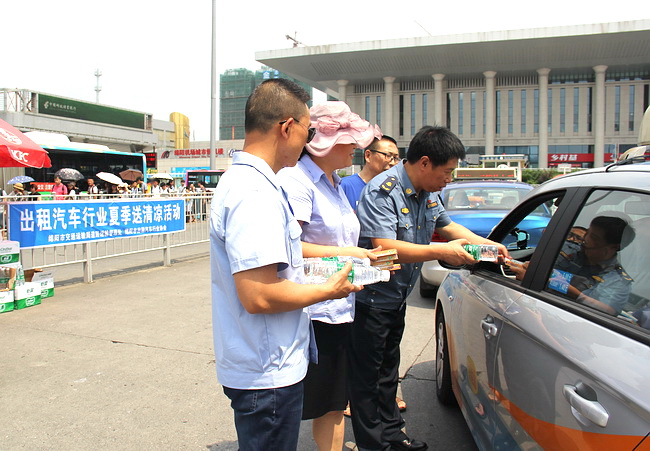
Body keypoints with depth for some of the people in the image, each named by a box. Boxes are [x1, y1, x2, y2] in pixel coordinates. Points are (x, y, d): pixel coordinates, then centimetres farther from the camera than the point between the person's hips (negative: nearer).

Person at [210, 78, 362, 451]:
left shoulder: (241, 179, 9)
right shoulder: (256, 193, -25)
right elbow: (259, 296, -29)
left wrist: (309, 269, 13)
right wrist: (327, 290, -15)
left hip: (263, 365, 10)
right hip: (268, 375, -10)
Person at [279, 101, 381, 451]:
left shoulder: (335, 183, 17)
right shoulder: (296, 178, -13)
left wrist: (369, 259, 8)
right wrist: (345, 253, -17)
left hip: (338, 311, 9)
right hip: (306, 314, -9)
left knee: (334, 403, 18)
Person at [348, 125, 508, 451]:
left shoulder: (428, 193, 4)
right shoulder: (383, 191, -24)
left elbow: (446, 225, 20)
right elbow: (385, 248, -32)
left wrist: (487, 244, 10)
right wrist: (442, 252, -30)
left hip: (397, 299, 9)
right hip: (370, 300, -9)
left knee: (388, 371, 21)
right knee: (367, 377, 5)